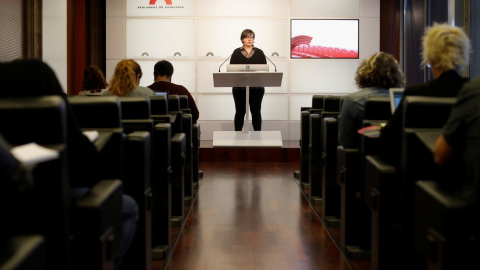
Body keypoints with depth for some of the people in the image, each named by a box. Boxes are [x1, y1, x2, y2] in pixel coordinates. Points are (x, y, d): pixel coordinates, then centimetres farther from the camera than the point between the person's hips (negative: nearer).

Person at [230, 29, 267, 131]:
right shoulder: (236, 53, 4)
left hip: (256, 87, 1)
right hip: (239, 87, -1)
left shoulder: (259, 53, 8)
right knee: (240, 112, 4)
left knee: (256, 111, 5)